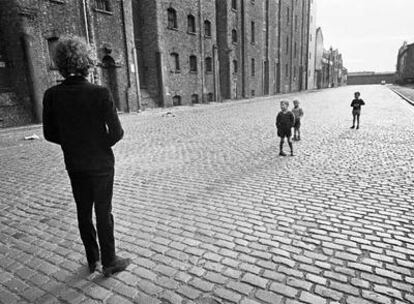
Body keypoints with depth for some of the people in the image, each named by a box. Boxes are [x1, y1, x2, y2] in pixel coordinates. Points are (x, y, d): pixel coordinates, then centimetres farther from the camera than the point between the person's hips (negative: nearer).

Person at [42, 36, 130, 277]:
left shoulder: (52, 95, -8)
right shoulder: (101, 94, -19)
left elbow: (50, 134, -1)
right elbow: (117, 133, -18)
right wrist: (103, 144, 2)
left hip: (74, 165, 4)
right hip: (101, 164, -4)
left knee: (84, 212, 17)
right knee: (103, 213, 9)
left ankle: (92, 259, 34)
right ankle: (109, 262, 23)